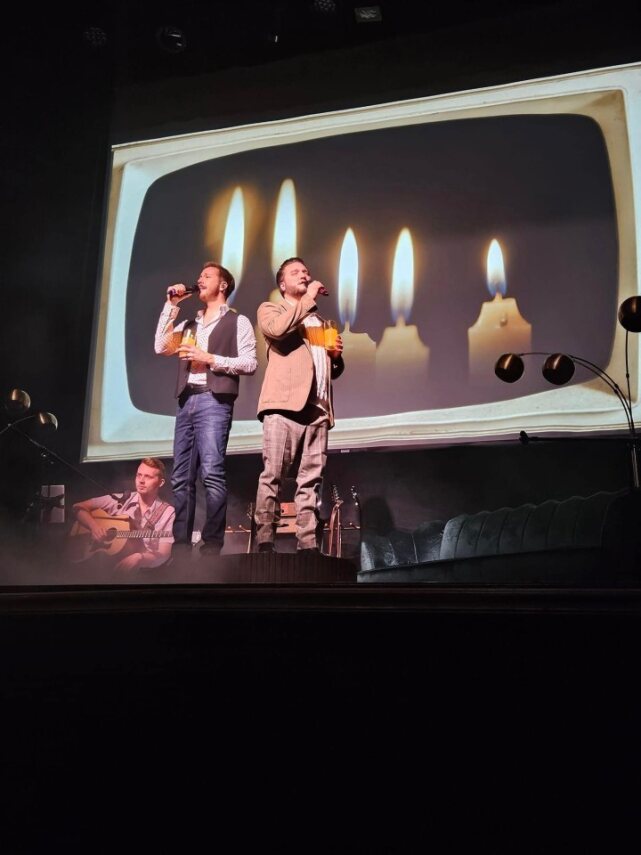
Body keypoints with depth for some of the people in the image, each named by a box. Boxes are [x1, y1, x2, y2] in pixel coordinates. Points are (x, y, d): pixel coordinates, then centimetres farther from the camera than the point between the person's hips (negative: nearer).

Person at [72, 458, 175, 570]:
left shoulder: (167, 512, 3)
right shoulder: (120, 500, 9)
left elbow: (163, 555, -4)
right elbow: (79, 507, 10)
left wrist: (138, 558, -23)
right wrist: (94, 526, -8)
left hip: (137, 570, -1)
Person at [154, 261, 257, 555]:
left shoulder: (237, 322, 7)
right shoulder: (189, 324, 24)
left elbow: (249, 363, -3)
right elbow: (161, 347, 9)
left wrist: (209, 358, -11)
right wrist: (171, 306, 9)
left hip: (213, 400, -6)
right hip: (186, 401, 6)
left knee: (211, 472, -17)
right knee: (181, 477, 2)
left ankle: (212, 544, -16)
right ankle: (181, 544, 4)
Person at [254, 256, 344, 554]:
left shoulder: (318, 320, 31)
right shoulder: (270, 309, 15)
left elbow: (331, 369, 35)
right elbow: (277, 329, -11)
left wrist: (337, 356, 11)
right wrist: (309, 298, -3)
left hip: (317, 407, 5)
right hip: (284, 403, -5)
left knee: (311, 480, -1)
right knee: (273, 475, -12)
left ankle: (308, 545, -3)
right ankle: (264, 543, -14)